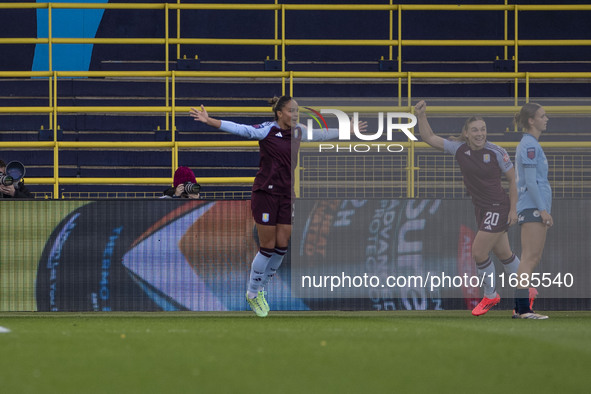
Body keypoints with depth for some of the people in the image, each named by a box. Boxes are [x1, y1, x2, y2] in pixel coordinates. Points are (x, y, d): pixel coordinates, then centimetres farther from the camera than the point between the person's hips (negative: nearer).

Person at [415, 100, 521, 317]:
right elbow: (430, 138, 2)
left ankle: (490, 296, 12)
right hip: (481, 209, 6)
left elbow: (514, 179, -7)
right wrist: (421, 116, -11)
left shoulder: (497, 152, -15)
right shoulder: (460, 149, -2)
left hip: (498, 208, -6)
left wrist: (513, 209, -11)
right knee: (503, 253, 16)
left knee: (479, 252, -8)